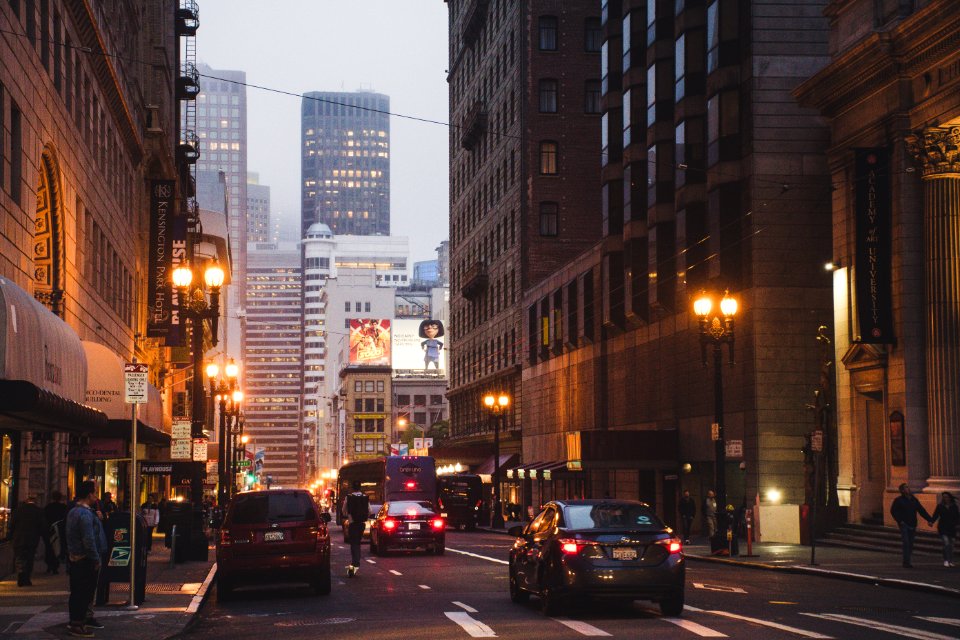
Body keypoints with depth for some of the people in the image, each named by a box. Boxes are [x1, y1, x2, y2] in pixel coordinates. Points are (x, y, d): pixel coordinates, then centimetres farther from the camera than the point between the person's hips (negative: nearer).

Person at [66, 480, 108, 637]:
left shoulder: (73, 512, 13)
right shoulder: (85, 514, -20)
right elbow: (89, 540, -25)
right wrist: (96, 559, -18)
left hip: (75, 558, 10)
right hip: (85, 560, -10)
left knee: (80, 591, 18)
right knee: (82, 592, -4)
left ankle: (85, 617, 28)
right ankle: (76, 624, -1)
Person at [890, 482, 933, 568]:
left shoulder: (914, 499, 12)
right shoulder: (898, 500, -2)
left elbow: (921, 510, 13)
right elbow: (893, 511, -2)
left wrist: (929, 519, 5)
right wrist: (900, 521, -10)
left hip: (912, 525, 5)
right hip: (904, 525, -5)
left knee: (910, 544, 7)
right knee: (906, 543, -13)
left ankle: (906, 562, 15)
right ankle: (906, 562, -13)